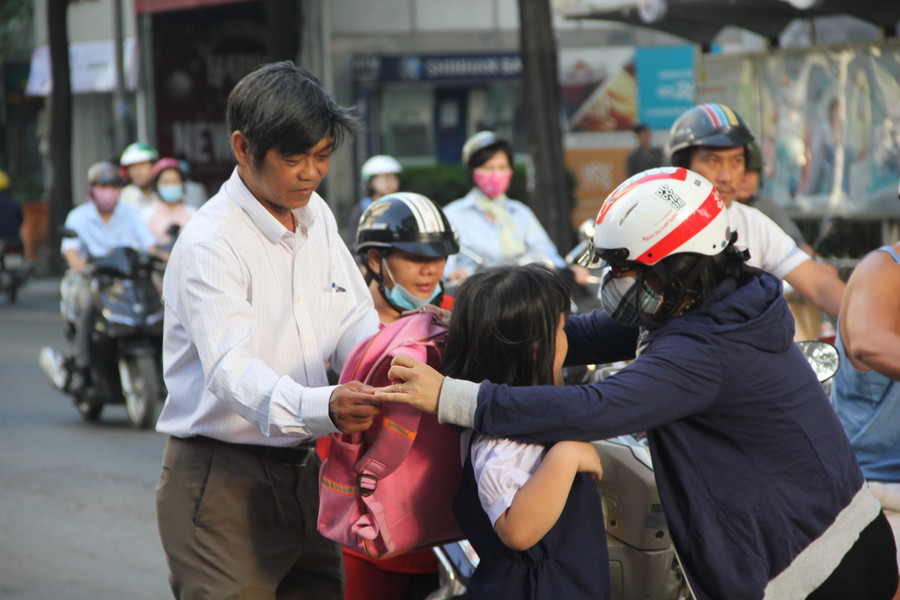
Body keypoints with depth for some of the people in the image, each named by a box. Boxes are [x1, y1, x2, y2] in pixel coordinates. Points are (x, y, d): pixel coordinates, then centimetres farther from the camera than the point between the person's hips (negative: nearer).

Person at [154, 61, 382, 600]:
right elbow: (233, 372, -29)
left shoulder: (318, 216, 10)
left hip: (304, 473, 7)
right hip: (223, 486, -7)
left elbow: (356, 324, 11)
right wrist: (323, 408, -48)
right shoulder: (210, 243, -16)